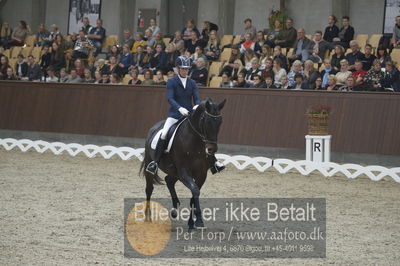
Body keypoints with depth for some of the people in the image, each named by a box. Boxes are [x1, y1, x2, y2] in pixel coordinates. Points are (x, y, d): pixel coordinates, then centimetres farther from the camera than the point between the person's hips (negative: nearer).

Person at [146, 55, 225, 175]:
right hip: (175, 115, -3)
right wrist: (180, 108, -31)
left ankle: (214, 162, 0)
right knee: (164, 135, -23)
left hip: (190, 115, 3)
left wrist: (197, 106, -22)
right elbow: (170, 98, -13)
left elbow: (196, 98, 3)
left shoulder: (192, 83, 11)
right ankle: (154, 162, -18)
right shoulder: (172, 82, 0)